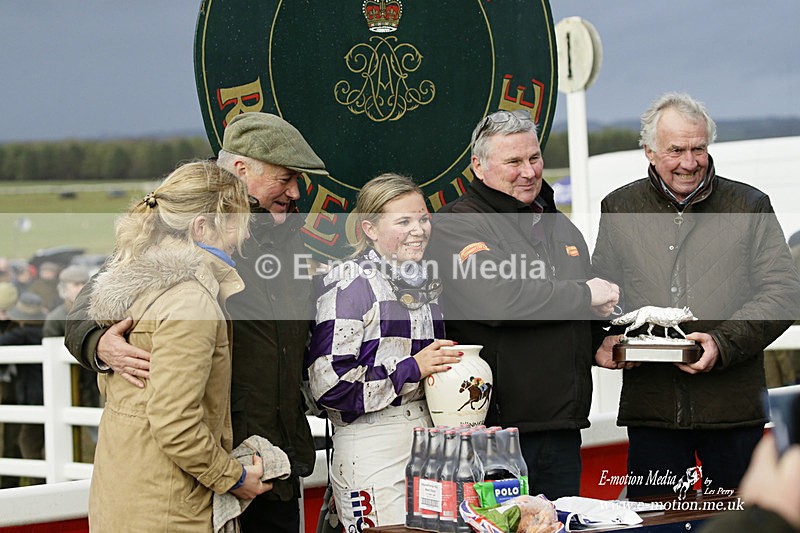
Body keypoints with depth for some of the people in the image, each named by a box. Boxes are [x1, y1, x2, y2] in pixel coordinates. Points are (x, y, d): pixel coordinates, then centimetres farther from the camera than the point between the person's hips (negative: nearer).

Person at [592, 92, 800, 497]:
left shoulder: (750, 206, 5)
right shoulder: (618, 210, 10)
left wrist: (723, 343, -14)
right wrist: (602, 340, -4)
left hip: (734, 406, -1)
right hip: (651, 407, 1)